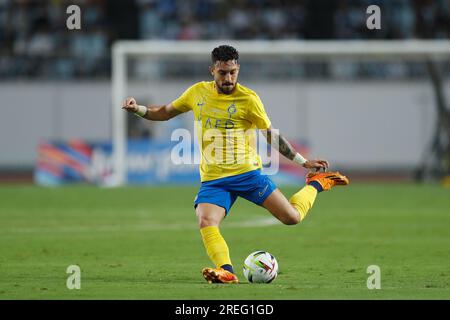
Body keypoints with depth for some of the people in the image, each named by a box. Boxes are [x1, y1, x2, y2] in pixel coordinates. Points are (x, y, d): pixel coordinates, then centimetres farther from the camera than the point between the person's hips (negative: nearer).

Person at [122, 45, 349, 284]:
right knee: (206, 222, -27)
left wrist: (303, 162, 7)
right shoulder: (198, 92, 5)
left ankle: (315, 184, 23)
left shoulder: (248, 99, -5)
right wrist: (138, 109, 4)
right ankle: (226, 271, -35)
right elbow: (165, 113, 21)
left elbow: (271, 135, 6)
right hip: (213, 179, 2)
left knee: (292, 217, -5)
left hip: (247, 173, -2)